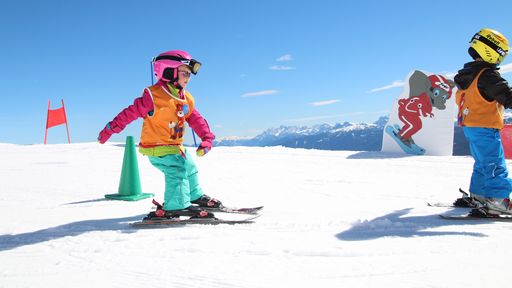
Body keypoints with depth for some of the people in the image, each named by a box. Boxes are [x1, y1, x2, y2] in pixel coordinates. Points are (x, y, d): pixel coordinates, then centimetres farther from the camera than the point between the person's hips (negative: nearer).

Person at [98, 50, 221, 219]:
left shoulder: (186, 99, 3)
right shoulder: (153, 96, -20)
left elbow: (196, 120, 0)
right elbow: (130, 113, -17)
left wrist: (207, 138, -15)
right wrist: (110, 130, -14)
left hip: (176, 146, 9)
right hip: (157, 148, -9)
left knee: (190, 169, 21)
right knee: (177, 171, -23)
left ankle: (195, 196, 42)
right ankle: (176, 206, -22)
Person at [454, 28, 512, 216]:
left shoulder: (467, 73, 12)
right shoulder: (488, 75, -18)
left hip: (469, 126, 10)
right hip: (484, 128, -10)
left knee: (483, 163, 20)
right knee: (495, 165, -8)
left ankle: (478, 194, 27)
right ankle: (497, 201, -11)